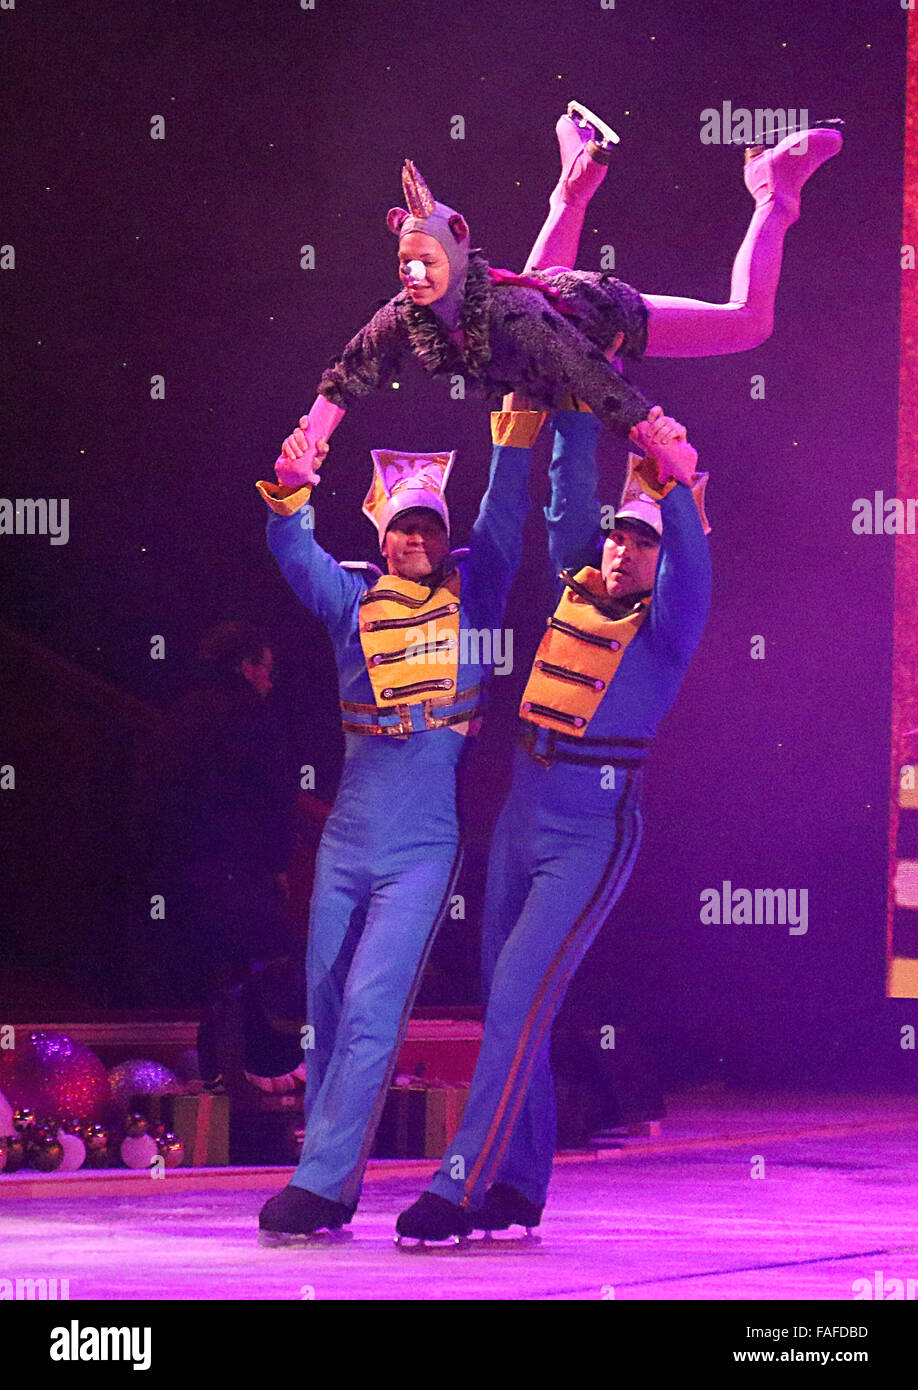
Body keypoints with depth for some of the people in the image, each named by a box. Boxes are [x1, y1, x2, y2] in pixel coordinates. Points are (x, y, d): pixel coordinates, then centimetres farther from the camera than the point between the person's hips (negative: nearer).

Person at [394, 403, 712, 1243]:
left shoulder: (664, 627, -5)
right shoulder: (577, 591, 10)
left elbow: (690, 571, -25)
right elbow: (569, 494, 13)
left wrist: (679, 485, -37)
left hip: (591, 838, -6)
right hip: (522, 821, 6)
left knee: (518, 1001, -15)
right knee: (509, 1004, 7)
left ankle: (463, 1187, -16)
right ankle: (518, 1188, 14)